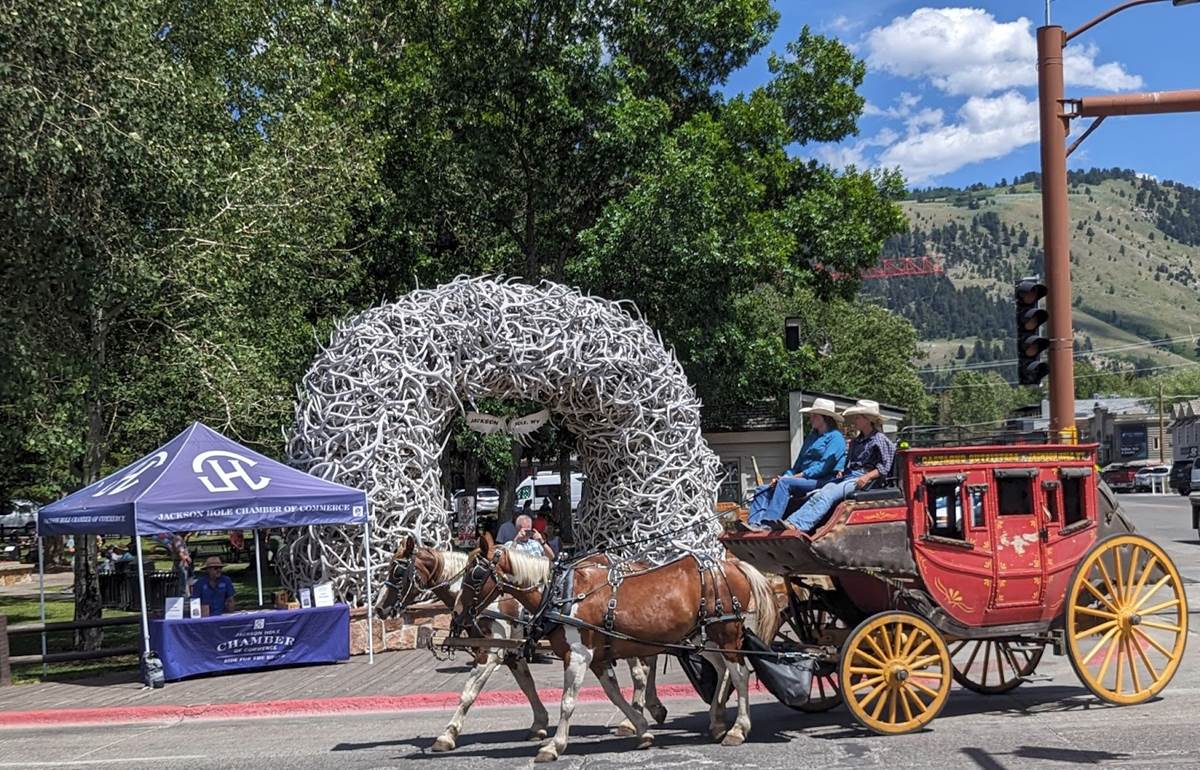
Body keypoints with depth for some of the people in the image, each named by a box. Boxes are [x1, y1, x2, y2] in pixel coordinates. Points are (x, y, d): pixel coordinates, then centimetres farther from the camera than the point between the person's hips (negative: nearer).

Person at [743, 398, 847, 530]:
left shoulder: (835, 437, -1)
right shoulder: (812, 436, 27)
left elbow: (825, 465, -13)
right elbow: (799, 463, 23)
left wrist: (797, 476, -16)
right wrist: (786, 475, 2)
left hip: (823, 481, -9)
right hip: (805, 479, 9)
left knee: (785, 483, -32)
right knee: (763, 490, -7)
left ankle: (769, 522, -40)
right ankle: (754, 523, -27)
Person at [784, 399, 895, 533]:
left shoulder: (879, 439, 3)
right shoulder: (855, 441, 28)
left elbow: (884, 467, -6)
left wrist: (868, 476, -19)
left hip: (859, 480, -8)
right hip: (846, 477, 8)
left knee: (827, 496, -30)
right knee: (818, 495, -20)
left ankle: (798, 526, -47)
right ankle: (791, 523, -38)